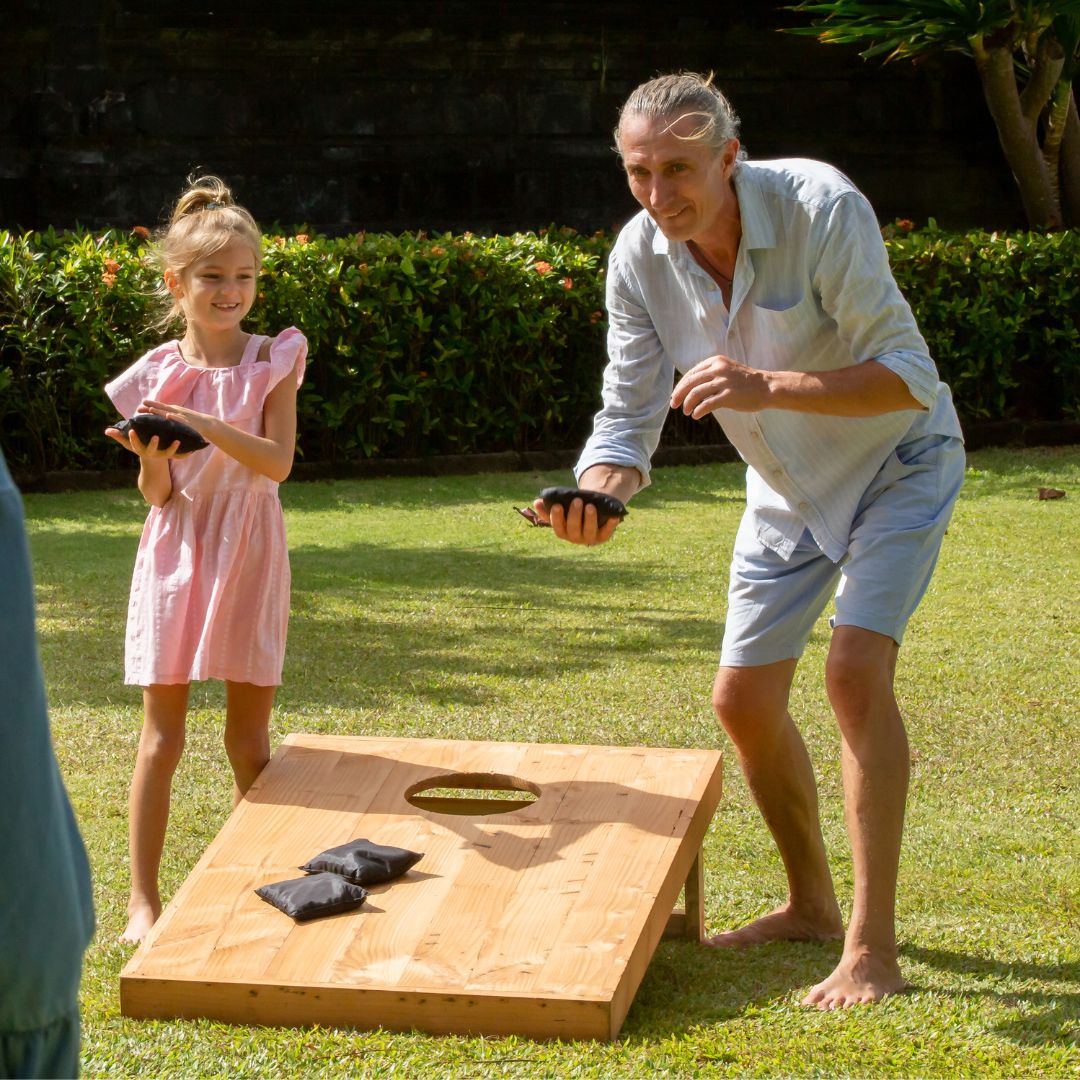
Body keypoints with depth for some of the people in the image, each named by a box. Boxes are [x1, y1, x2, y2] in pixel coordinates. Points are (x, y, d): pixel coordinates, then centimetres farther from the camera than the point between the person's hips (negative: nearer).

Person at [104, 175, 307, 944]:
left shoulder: (271, 362, 0)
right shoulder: (156, 375, -1)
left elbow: (277, 461, -13)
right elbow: (157, 495, -1)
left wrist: (210, 428, -27)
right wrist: (151, 459, -23)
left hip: (248, 560, 0)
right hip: (176, 555, 0)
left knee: (251, 739, 6)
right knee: (162, 737, 0)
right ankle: (144, 898, 6)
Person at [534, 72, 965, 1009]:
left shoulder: (822, 208, -31)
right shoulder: (639, 257, -16)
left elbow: (906, 375, -32)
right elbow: (630, 413, -12)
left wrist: (766, 386, -46)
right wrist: (595, 490, -35)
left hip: (897, 462, -6)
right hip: (789, 487, 6)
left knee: (856, 670, -23)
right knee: (744, 699, 8)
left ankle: (872, 951, -18)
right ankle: (812, 906, 30)